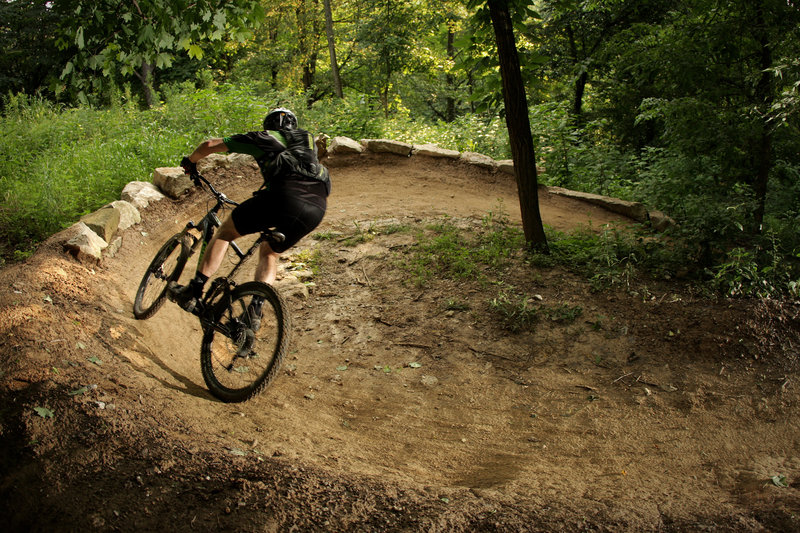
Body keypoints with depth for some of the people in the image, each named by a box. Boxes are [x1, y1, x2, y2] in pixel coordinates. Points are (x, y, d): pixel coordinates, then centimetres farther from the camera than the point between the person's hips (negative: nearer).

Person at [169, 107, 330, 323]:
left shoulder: (262, 138, 23)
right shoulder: (308, 140, 36)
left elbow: (209, 145, 23)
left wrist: (190, 161, 44)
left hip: (285, 196, -5)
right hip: (318, 206, 5)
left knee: (225, 232, 15)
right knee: (269, 253, 26)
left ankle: (193, 292, 13)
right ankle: (255, 311, 13)